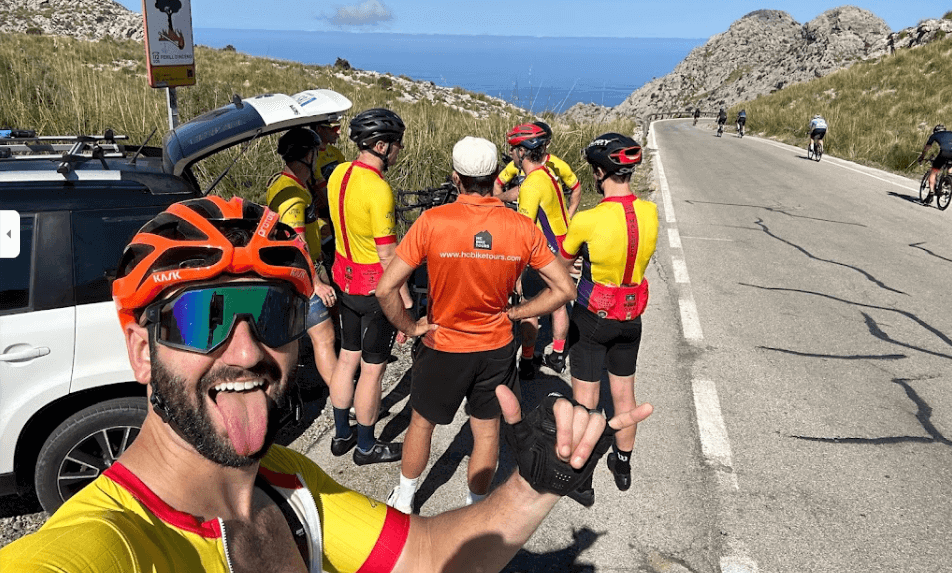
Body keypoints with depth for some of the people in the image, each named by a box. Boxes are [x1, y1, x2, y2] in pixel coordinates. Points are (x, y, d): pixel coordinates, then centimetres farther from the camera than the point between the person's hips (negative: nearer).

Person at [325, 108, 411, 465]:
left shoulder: (339, 174, 1)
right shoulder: (378, 189, -25)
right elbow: (387, 254, -22)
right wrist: (405, 298, -14)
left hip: (345, 279, 8)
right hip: (377, 288, -8)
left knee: (347, 358, 20)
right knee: (373, 369, 7)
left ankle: (341, 435, 35)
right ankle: (366, 447, 23)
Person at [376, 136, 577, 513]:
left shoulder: (432, 222, -20)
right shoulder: (523, 228, -13)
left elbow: (386, 289, -21)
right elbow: (564, 290, -8)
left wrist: (410, 327, -6)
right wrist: (513, 313, -1)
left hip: (443, 346, -1)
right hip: (496, 347, 2)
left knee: (422, 423, 21)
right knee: (487, 429, 19)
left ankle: (403, 501, 41)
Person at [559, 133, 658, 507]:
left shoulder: (587, 221, -24)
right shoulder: (650, 213, -10)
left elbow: (561, 264, -7)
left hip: (592, 318, -5)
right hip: (631, 319, 5)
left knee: (585, 401, 9)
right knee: (624, 393, 20)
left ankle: (582, 479, 22)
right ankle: (623, 465, 39)